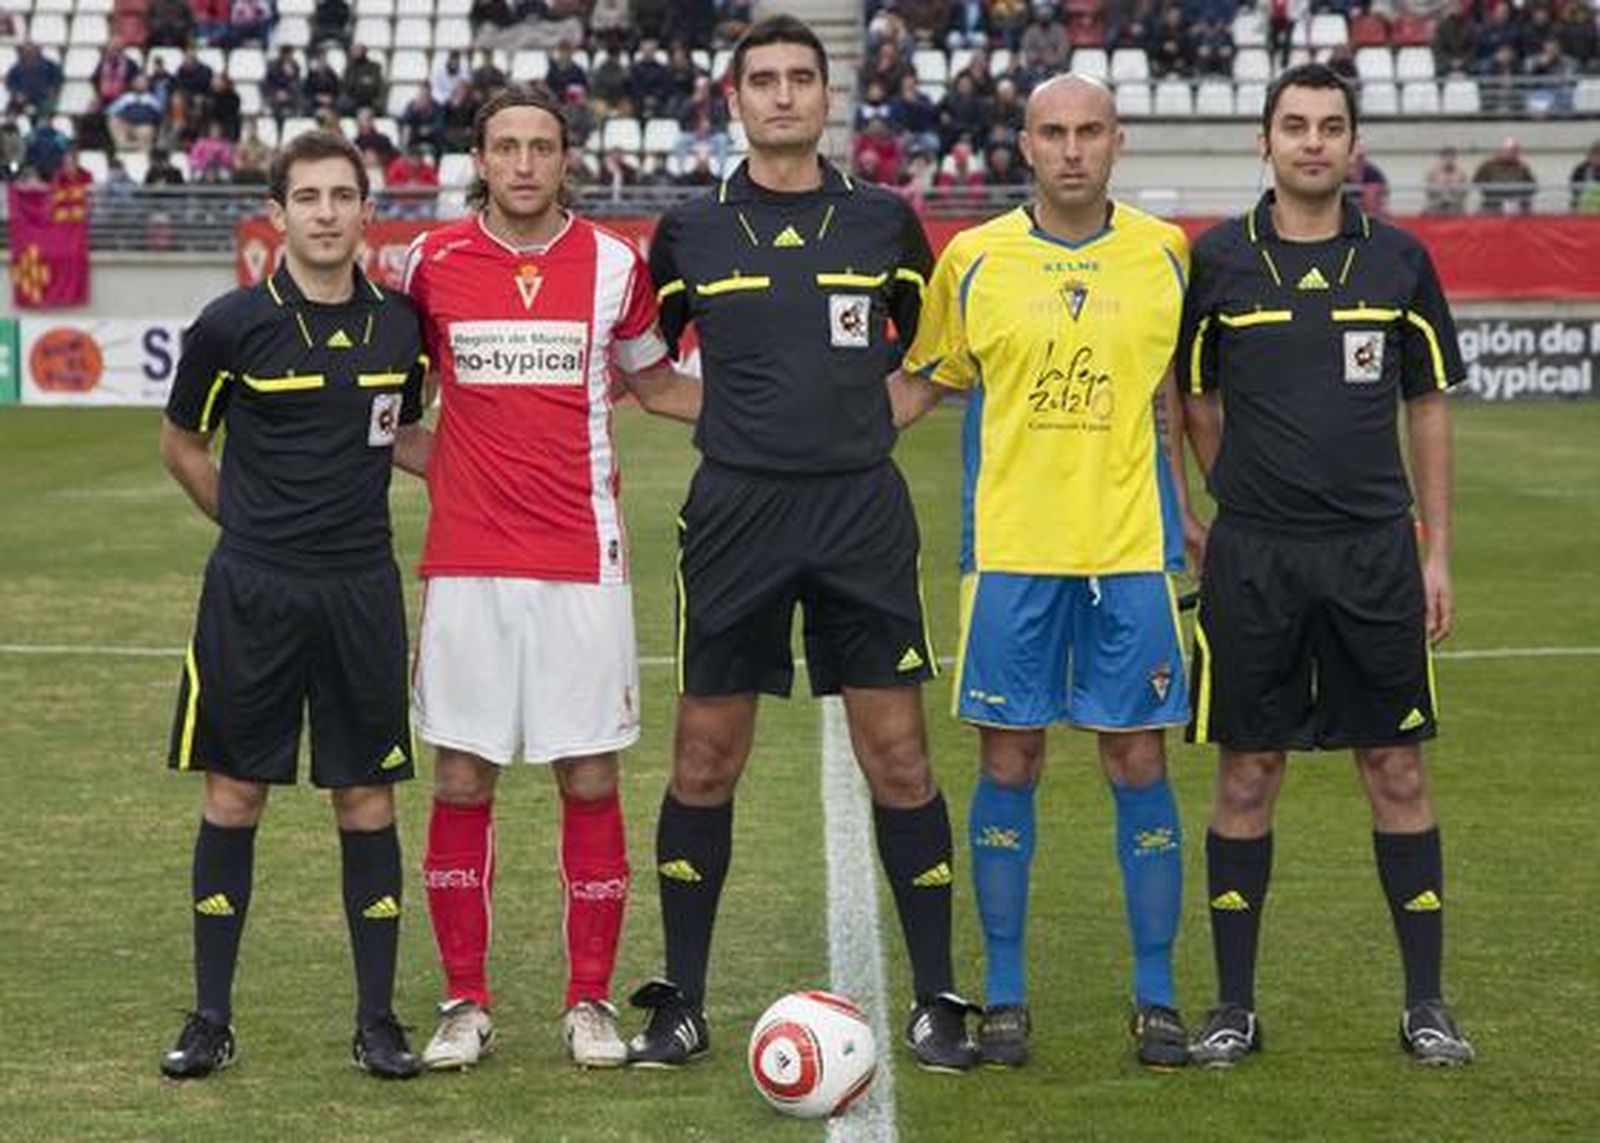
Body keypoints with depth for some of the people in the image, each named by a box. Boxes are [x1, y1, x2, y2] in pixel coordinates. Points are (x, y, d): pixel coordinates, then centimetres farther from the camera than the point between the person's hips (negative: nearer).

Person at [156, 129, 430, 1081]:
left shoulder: (398, 324, 4)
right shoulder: (234, 324, -5)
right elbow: (182, 444, 9)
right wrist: (255, 528, 9)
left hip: (361, 591, 2)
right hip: (252, 592, -2)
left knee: (368, 800, 4)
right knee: (235, 796, 3)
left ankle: (378, 1019, 11)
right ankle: (211, 1018, 12)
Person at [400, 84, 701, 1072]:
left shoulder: (613, 262, 3)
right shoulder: (434, 261, 3)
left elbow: (655, 382, 18)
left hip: (583, 562, 0)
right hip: (468, 562, 0)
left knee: (591, 781, 1)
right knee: (462, 782, 2)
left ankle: (592, 1002, 12)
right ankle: (467, 1003, 13)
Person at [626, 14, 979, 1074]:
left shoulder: (884, 221, 6)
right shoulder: (690, 231, 5)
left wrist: (862, 417, 10)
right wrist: (726, 414, 8)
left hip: (862, 512, 0)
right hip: (736, 510, 0)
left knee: (899, 757, -2)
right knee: (706, 760, 2)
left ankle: (938, 1003, 7)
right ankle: (680, 1005, 12)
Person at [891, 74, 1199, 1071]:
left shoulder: (1164, 253, 5)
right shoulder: (973, 259, 2)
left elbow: (1180, 393, 14)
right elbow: (921, 383, 11)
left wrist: (1189, 512, 10)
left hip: (1133, 547, 0)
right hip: (1009, 547, 0)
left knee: (1140, 764, 1)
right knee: (1008, 765, 2)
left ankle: (1157, 997, 10)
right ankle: (1005, 997, 11)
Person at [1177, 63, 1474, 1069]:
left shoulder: (1398, 260, 4)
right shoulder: (1218, 261, 1)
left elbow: (1427, 410, 9)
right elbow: (1197, 402, 11)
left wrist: (1438, 552, 5)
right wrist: (1249, 497, 4)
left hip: (1375, 551, 1)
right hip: (1253, 559, -1)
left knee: (1397, 769, 3)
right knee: (1248, 772, 3)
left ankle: (1426, 1002, 12)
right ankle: (1235, 1006, 12)